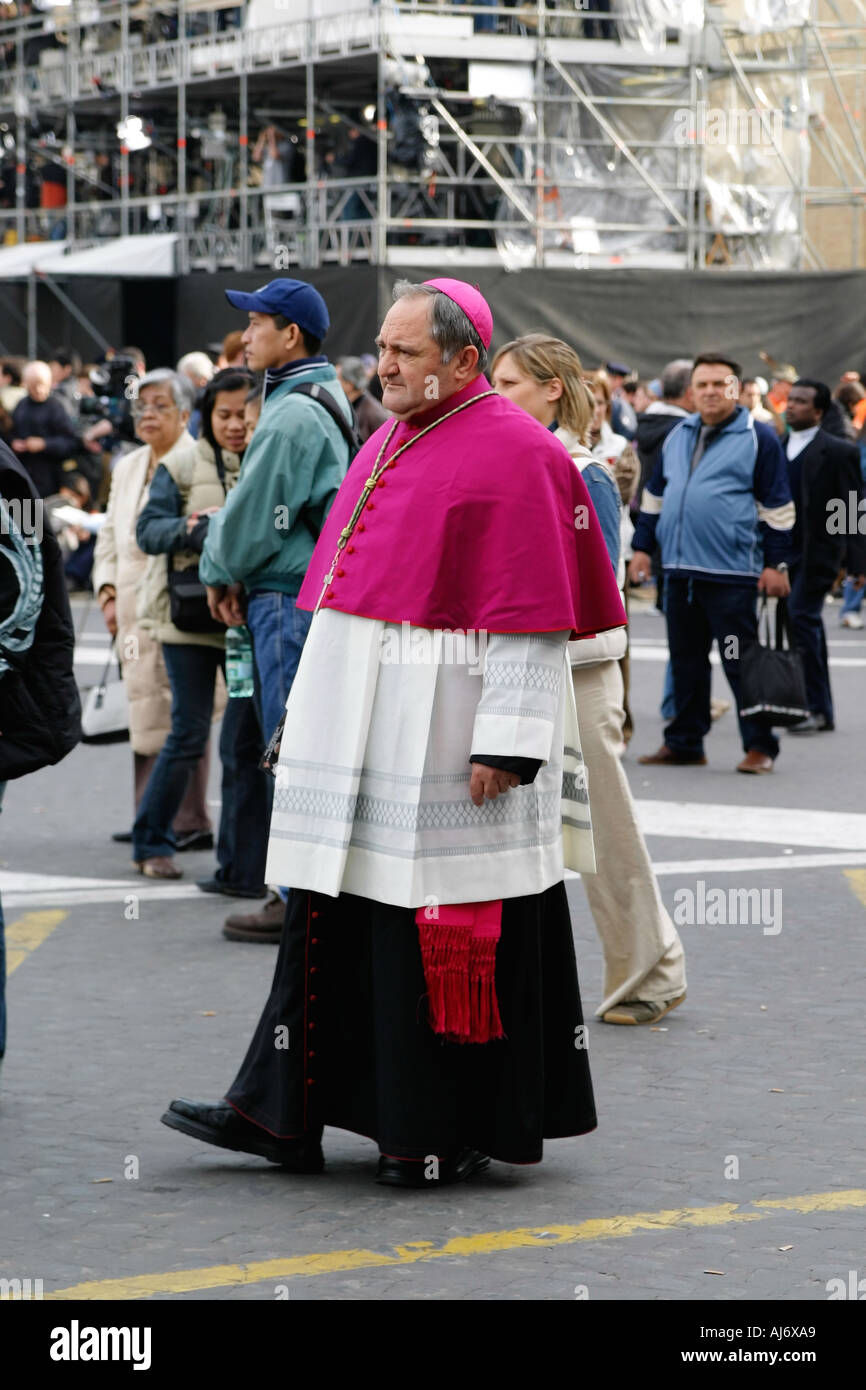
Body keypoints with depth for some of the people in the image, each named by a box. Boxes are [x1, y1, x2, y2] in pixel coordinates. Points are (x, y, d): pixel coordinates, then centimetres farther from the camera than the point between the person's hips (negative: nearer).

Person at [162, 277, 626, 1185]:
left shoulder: (513, 454, -10)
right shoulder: (390, 442, 15)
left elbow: (531, 618, -15)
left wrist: (506, 743, -20)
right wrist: (310, 714, 19)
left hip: (444, 729, -8)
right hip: (362, 726, 8)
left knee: (442, 923, -3)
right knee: (331, 908, 9)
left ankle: (451, 1136, 7)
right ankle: (282, 1113, 13)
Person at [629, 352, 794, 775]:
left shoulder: (758, 438, -3)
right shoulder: (677, 436, 14)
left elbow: (777, 504, -3)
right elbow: (655, 494, 23)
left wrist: (775, 564, -7)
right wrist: (642, 546, 17)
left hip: (730, 574, -6)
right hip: (679, 569, 6)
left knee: (741, 663, -6)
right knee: (686, 662, 12)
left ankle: (759, 746, -1)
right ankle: (683, 743, 19)